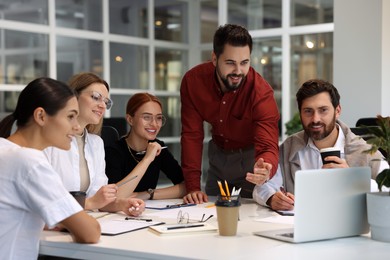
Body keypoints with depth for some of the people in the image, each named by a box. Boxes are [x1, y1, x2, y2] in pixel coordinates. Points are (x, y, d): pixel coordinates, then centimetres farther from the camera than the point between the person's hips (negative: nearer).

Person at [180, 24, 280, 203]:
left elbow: (268, 146, -40)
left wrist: (265, 169, -64)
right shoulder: (193, 81, -22)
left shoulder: (261, 92, -32)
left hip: (251, 155, -3)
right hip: (218, 153, 3)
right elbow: (192, 135, -19)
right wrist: (193, 187, -26)